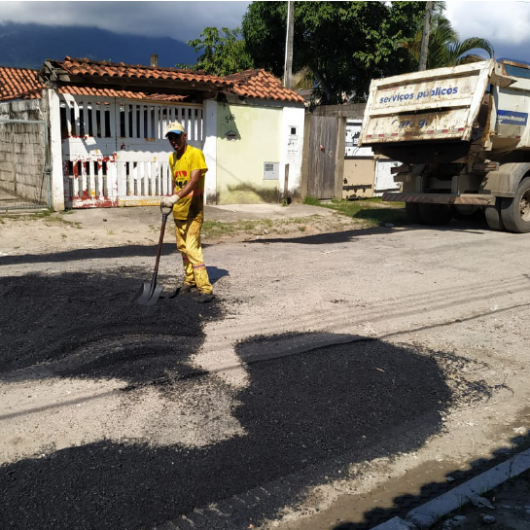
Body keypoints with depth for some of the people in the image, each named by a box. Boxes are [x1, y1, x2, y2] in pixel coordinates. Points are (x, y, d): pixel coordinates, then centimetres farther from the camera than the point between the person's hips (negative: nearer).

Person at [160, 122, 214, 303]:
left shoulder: (195, 154, -13)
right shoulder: (172, 158, 11)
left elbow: (193, 181, -26)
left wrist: (175, 197, -37)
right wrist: (172, 199, 16)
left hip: (193, 210, -8)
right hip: (178, 211, 8)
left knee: (192, 248, -14)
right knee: (182, 247, 15)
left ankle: (205, 288, -11)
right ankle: (190, 281, 30)